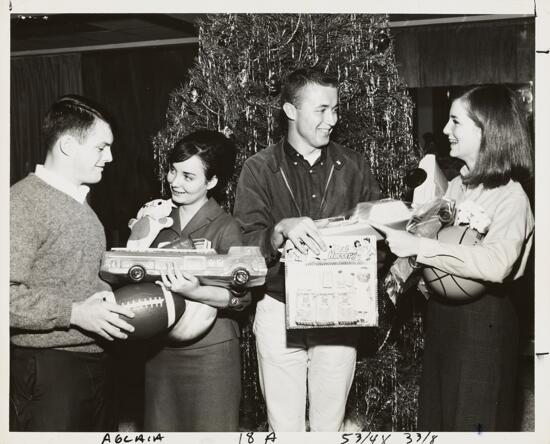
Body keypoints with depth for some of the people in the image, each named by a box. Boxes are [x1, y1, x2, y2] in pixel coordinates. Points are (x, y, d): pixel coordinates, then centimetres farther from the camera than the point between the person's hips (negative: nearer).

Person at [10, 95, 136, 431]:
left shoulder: (80, 201, 16)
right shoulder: (22, 203, -14)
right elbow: (10, 296, -22)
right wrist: (76, 313, -22)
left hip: (96, 360, 8)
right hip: (48, 369, -8)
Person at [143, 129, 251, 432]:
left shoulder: (225, 228, -9)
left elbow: (241, 296, -16)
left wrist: (194, 292, -30)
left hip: (209, 353, -5)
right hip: (160, 349, 5)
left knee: (210, 430, 6)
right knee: (161, 428, 15)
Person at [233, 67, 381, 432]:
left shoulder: (353, 166, 6)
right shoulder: (260, 169, 0)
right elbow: (246, 244, -9)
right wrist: (281, 230, -28)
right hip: (280, 312, -1)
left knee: (330, 424, 11)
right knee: (285, 426, 6)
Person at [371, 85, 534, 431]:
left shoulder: (511, 197, -18)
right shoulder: (458, 185, 5)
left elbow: (495, 264, -34)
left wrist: (418, 246, -35)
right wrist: (404, 270, -2)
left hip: (482, 322, -7)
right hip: (441, 315, 8)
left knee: (472, 423, 7)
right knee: (435, 417, 19)